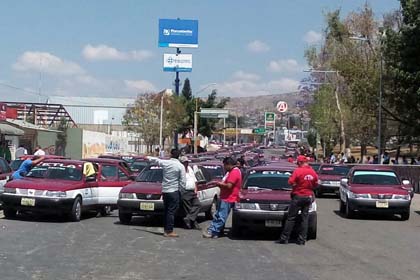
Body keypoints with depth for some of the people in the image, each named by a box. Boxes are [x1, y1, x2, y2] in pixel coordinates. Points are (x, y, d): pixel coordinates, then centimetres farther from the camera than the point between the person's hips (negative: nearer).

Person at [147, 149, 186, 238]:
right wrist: (180, 189, 7)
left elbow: (155, 160, 21)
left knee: (166, 210, 15)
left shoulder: (165, 163, 1)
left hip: (164, 190, 5)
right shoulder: (180, 166, -9)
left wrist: (148, 157, 41)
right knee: (171, 211, -5)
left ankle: (166, 229, 21)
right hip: (174, 191, -5)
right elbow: (183, 181, -10)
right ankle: (169, 231, -7)